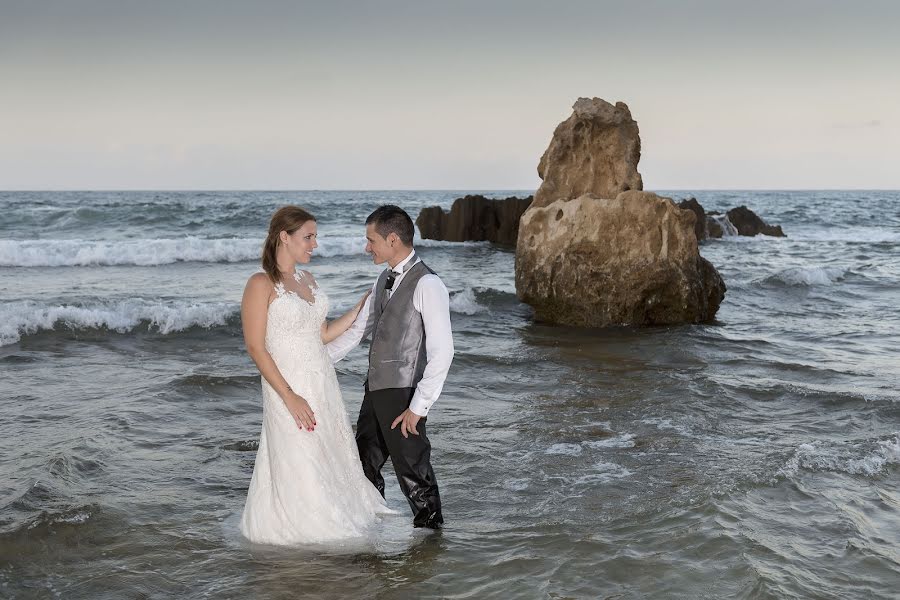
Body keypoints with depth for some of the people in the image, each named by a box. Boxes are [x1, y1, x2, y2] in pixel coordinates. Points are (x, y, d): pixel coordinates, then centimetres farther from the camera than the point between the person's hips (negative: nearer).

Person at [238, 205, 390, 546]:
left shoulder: (308, 279, 10)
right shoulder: (261, 284, -13)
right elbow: (255, 347, -15)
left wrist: (361, 308, 7)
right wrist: (290, 397, -20)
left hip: (323, 386, 7)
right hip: (290, 388, -7)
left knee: (329, 462, 13)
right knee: (298, 468, 3)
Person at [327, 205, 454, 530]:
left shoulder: (427, 284, -16)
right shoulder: (385, 281, 12)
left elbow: (442, 351, -19)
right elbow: (358, 329, 20)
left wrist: (418, 407, -19)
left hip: (403, 395, -9)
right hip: (376, 390, 9)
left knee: (413, 472, 4)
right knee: (364, 466, 18)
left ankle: (430, 528, 22)